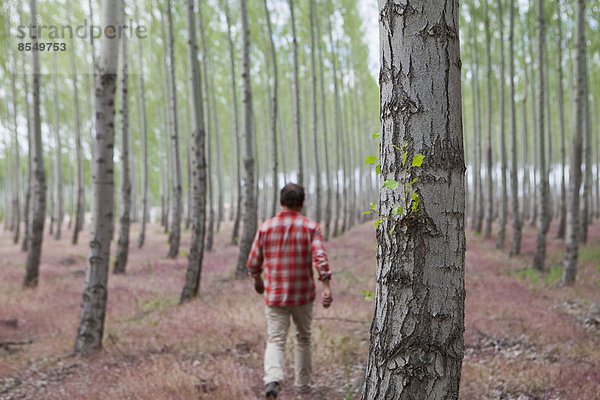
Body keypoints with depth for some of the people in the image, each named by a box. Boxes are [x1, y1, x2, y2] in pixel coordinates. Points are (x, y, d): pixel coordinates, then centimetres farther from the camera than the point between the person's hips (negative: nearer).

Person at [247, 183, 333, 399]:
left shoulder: (266, 227, 0)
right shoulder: (311, 227, -4)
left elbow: (253, 263, 6)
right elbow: (320, 258, -17)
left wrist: (258, 280, 24)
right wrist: (326, 287, -19)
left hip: (275, 295, 0)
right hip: (303, 295, 0)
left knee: (275, 341, 0)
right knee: (303, 338, 19)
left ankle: (272, 380, -25)